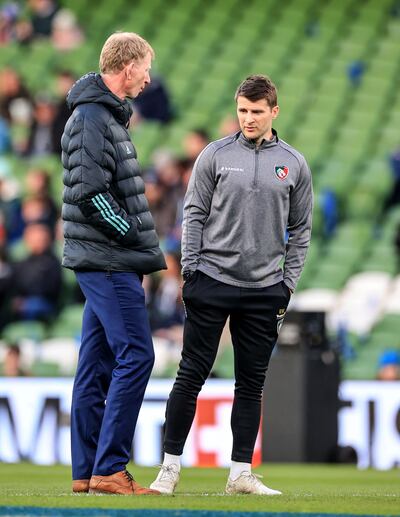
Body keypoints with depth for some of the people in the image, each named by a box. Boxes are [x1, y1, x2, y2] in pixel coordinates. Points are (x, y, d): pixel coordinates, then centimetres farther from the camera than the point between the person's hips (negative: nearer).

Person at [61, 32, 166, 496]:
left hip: (105, 262, 10)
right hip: (110, 262, -10)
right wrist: (138, 237, -13)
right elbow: (90, 193, -21)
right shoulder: (92, 118, -14)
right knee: (135, 356, -11)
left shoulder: (108, 115, 17)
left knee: (97, 364, 10)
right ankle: (108, 470, -10)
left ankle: (86, 471, 13)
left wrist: (142, 246, 11)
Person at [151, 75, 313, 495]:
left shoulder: (293, 165, 6)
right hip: (211, 282, -2)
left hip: (264, 291, 2)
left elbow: (300, 230, 10)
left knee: (251, 384, 5)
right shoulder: (215, 156, 1)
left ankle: (241, 472, 10)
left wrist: (288, 284, 3)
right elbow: (194, 214, 2)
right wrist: (190, 270, -5)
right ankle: (170, 466, 4)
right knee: (191, 376, -1)